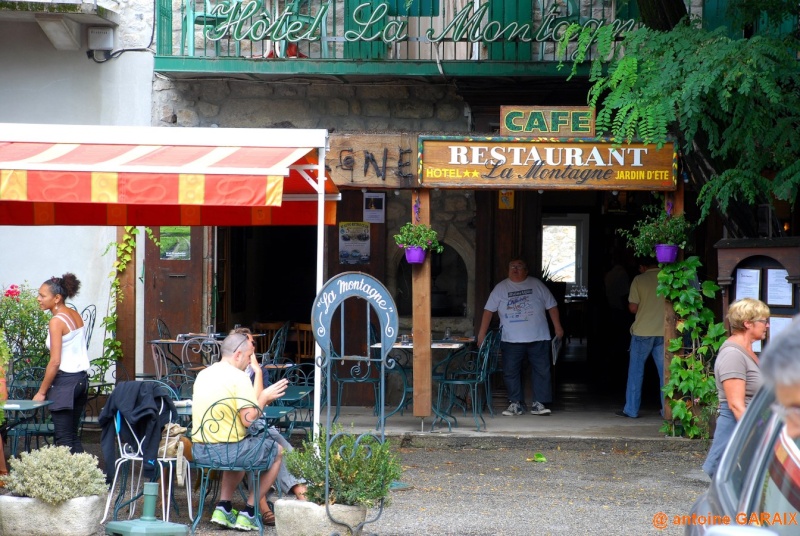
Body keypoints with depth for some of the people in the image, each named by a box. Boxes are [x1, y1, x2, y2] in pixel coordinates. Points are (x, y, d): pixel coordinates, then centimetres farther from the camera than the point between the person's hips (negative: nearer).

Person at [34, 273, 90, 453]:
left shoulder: (57, 321, -14)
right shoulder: (76, 315, 9)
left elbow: (55, 362, -17)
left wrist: (41, 392, -10)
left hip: (65, 381, -8)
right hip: (81, 378, 8)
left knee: (63, 438, -4)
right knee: (73, 435, 14)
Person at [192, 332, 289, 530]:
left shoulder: (203, 374, 13)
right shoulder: (239, 377, -13)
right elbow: (249, 419, -18)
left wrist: (257, 371, 23)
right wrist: (265, 397, -1)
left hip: (199, 450, 8)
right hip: (225, 450, -8)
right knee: (277, 450, 14)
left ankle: (223, 508, 23)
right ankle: (248, 513, 12)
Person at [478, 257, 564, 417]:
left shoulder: (537, 285, 6)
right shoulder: (501, 288, 4)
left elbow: (551, 306, 9)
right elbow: (489, 310, 2)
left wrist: (557, 327, 4)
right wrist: (482, 333, -4)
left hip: (538, 339, 0)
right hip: (511, 340, 0)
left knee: (542, 370, -3)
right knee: (511, 372, 0)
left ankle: (538, 404, 3)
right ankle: (515, 404, 9)